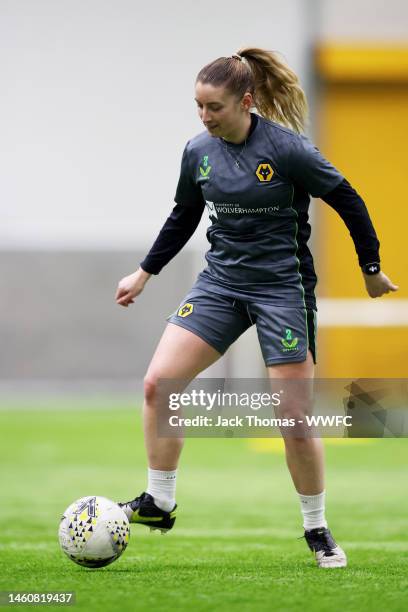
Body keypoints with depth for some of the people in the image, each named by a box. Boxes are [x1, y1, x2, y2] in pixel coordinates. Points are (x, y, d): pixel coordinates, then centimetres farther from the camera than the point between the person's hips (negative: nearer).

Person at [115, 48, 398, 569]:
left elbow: (348, 202, -6)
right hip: (220, 282, 5)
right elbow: (183, 217, 17)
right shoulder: (198, 151, 0)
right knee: (157, 383, -10)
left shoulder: (287, 149, -16)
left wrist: (371, 269, 2)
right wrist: (144, 273, 18)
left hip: (282, 286, -5)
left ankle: (317, 531, 15)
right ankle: (158, 504, 3)